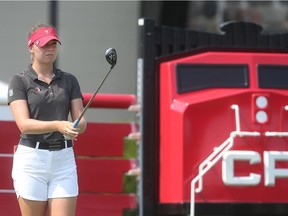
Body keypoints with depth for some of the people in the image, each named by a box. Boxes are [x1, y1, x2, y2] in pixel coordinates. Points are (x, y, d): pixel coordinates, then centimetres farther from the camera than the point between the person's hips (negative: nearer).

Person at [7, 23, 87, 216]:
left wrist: (76, 128, -21)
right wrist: (58, 125, -29)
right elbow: (24, 124, -13)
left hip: (64, 158, 3)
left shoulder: (69, 81, 11)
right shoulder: (19, 81, 0)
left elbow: (81, 122, 4)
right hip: (31, 158, -3)